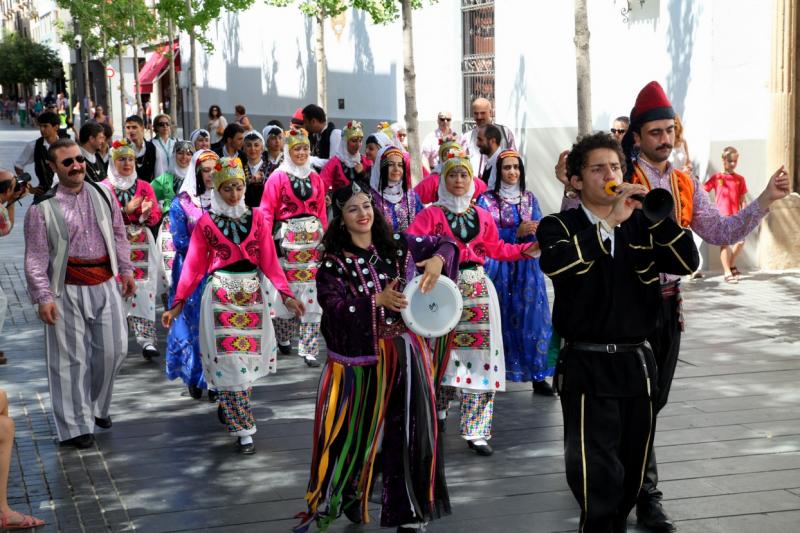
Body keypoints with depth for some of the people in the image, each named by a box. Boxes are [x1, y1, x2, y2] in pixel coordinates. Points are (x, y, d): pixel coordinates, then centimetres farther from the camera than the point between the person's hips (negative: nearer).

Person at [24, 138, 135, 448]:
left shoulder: (102, 194, 6)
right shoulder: (43, 208, -7)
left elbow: (118, 234, 16)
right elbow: (36, 257, -7)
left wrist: (126, 271, 14)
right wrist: (43, 297, -12)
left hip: (105, 285, 4)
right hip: (68, 290, -4)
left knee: (113, 350, 8)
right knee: (71, 358, 1)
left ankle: (98, 407, 32)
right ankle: (76, 426, 12)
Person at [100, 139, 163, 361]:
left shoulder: (144, 186, 11)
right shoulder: (105, 188, 4)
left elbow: (156, 216, 7)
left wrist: (146, 213, -15)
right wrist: (126, 211, -15)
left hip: (142, 247, 2)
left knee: (143, 291, -7)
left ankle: (147, 339, -10)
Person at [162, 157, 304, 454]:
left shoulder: (257, 218, 6)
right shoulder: (206, 223, 1)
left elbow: (269, 261, 2)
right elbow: (193, 266, 0)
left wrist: (286, 295, -9)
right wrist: (177, 304, -7)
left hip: (252, 295, 3)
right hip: (220, 296, -2)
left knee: (249, 357, 7)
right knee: (228, 360, -5)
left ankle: (227, 406, 33)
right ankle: (243, 429, 0)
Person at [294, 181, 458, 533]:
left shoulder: (398, 245, 4)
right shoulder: (334, 262, -4)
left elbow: (445, 243, 13)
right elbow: (334, 308, -16)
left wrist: (438, 259, -9)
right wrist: (378, 300, -26)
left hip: (405, 354, 2)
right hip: (361, 358, -2)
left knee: (408, 430, 4)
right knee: (359, 430, 6)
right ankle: (348, 495, 27)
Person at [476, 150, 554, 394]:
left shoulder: (530, 198, 12)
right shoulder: (487, 199, 1)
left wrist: (535, 230, -19)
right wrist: (516, 233, -18)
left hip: (527, 266, 3)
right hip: (499, 266, -3)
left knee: (532, 317, -3)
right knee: (500, 319, -2)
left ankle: (538, 376, 0)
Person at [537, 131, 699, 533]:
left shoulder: (641, 225, 10)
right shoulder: (559, 226, -2)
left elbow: (688, 262, -2)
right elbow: (555, 264, -24)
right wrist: (610, 221, -25)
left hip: (637, 363, 5)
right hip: (587, 367, -5)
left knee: (631, 480, 15)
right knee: (597, 485, -8)